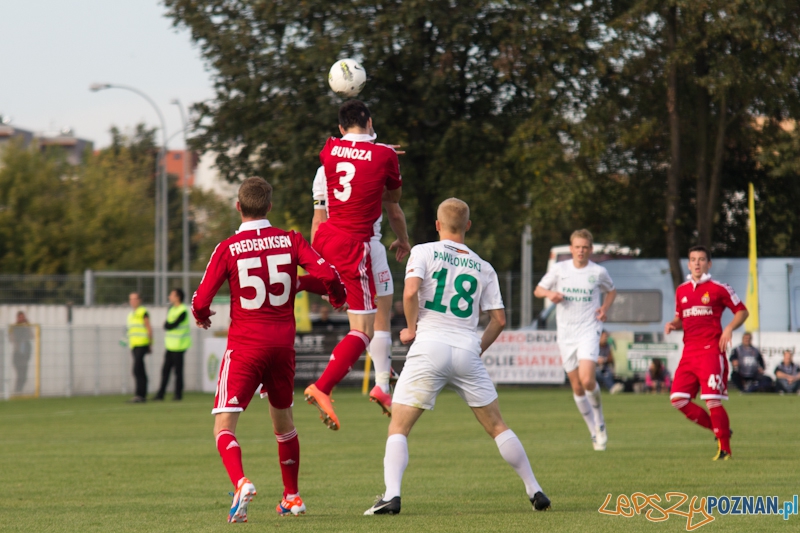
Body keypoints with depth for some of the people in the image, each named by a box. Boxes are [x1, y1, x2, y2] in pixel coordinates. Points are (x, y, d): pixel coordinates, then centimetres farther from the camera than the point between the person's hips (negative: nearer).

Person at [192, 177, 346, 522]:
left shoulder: (228, 248, -6)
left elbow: (200, 302, -8)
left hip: (245, 347, -4)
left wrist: (202, 317, 16)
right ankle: (292, 497, 31)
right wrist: (338, 297, 13)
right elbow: (327, 274, -9)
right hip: (283, 344, 4)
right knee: (283, 420, 24)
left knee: (224, 426, -4)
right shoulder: (290, 241, 1)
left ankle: (241, 483, -31)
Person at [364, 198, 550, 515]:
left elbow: (410, 291, -13)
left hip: (429, 348, -3)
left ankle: (391, 495, -17)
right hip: (467, 352, 3)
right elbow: (499, 320, 9)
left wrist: (412, 328, 2)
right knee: (497, 427, 14)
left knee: (398, 428, 2)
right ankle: (534, 490, 16)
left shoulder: (424, 252, 3)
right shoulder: (483, 268, 13)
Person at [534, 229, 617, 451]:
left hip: (589, 330, -2)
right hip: (566, 333, 2)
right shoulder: (560, 269, 3)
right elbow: (538, 290, 11)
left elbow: (611, 291, 20)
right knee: (577, 387, 5)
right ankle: (595, 432, 19)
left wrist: (605, 307, 0)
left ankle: (599, 419, 5)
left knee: (587, 380, -22)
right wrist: (550, 293, -12)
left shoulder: (598, 272, 1)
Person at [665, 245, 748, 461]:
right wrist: (672, 325, 3)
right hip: (689, 352, 6)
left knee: (712, 401, -12)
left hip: (711, 351, -6)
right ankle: (719, 430, 12)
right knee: (678, 399, -3)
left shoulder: (719, 289, -1)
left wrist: (729, 328, -12)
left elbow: (742, 311, 5)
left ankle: (725, 449, 1)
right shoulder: (681, 291, 15)